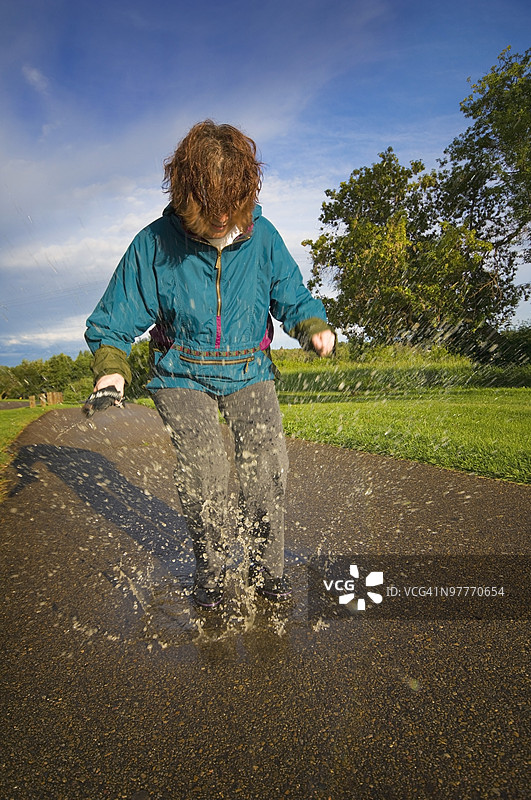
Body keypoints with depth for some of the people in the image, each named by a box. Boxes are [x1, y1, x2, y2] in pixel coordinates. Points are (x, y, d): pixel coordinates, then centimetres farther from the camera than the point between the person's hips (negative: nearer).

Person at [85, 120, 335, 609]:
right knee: (206, 468, -20)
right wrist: (111, 367, -20)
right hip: (183, 376, -1)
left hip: (249, 371, 2)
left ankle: (266, 567, 8)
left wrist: (315, 326, -14)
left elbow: (293, 297, 6)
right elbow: (114, 320, -3)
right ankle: (211, 568, 9)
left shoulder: (262, 236, -4)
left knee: (269, 459, -16)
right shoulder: (156, 243, -9)